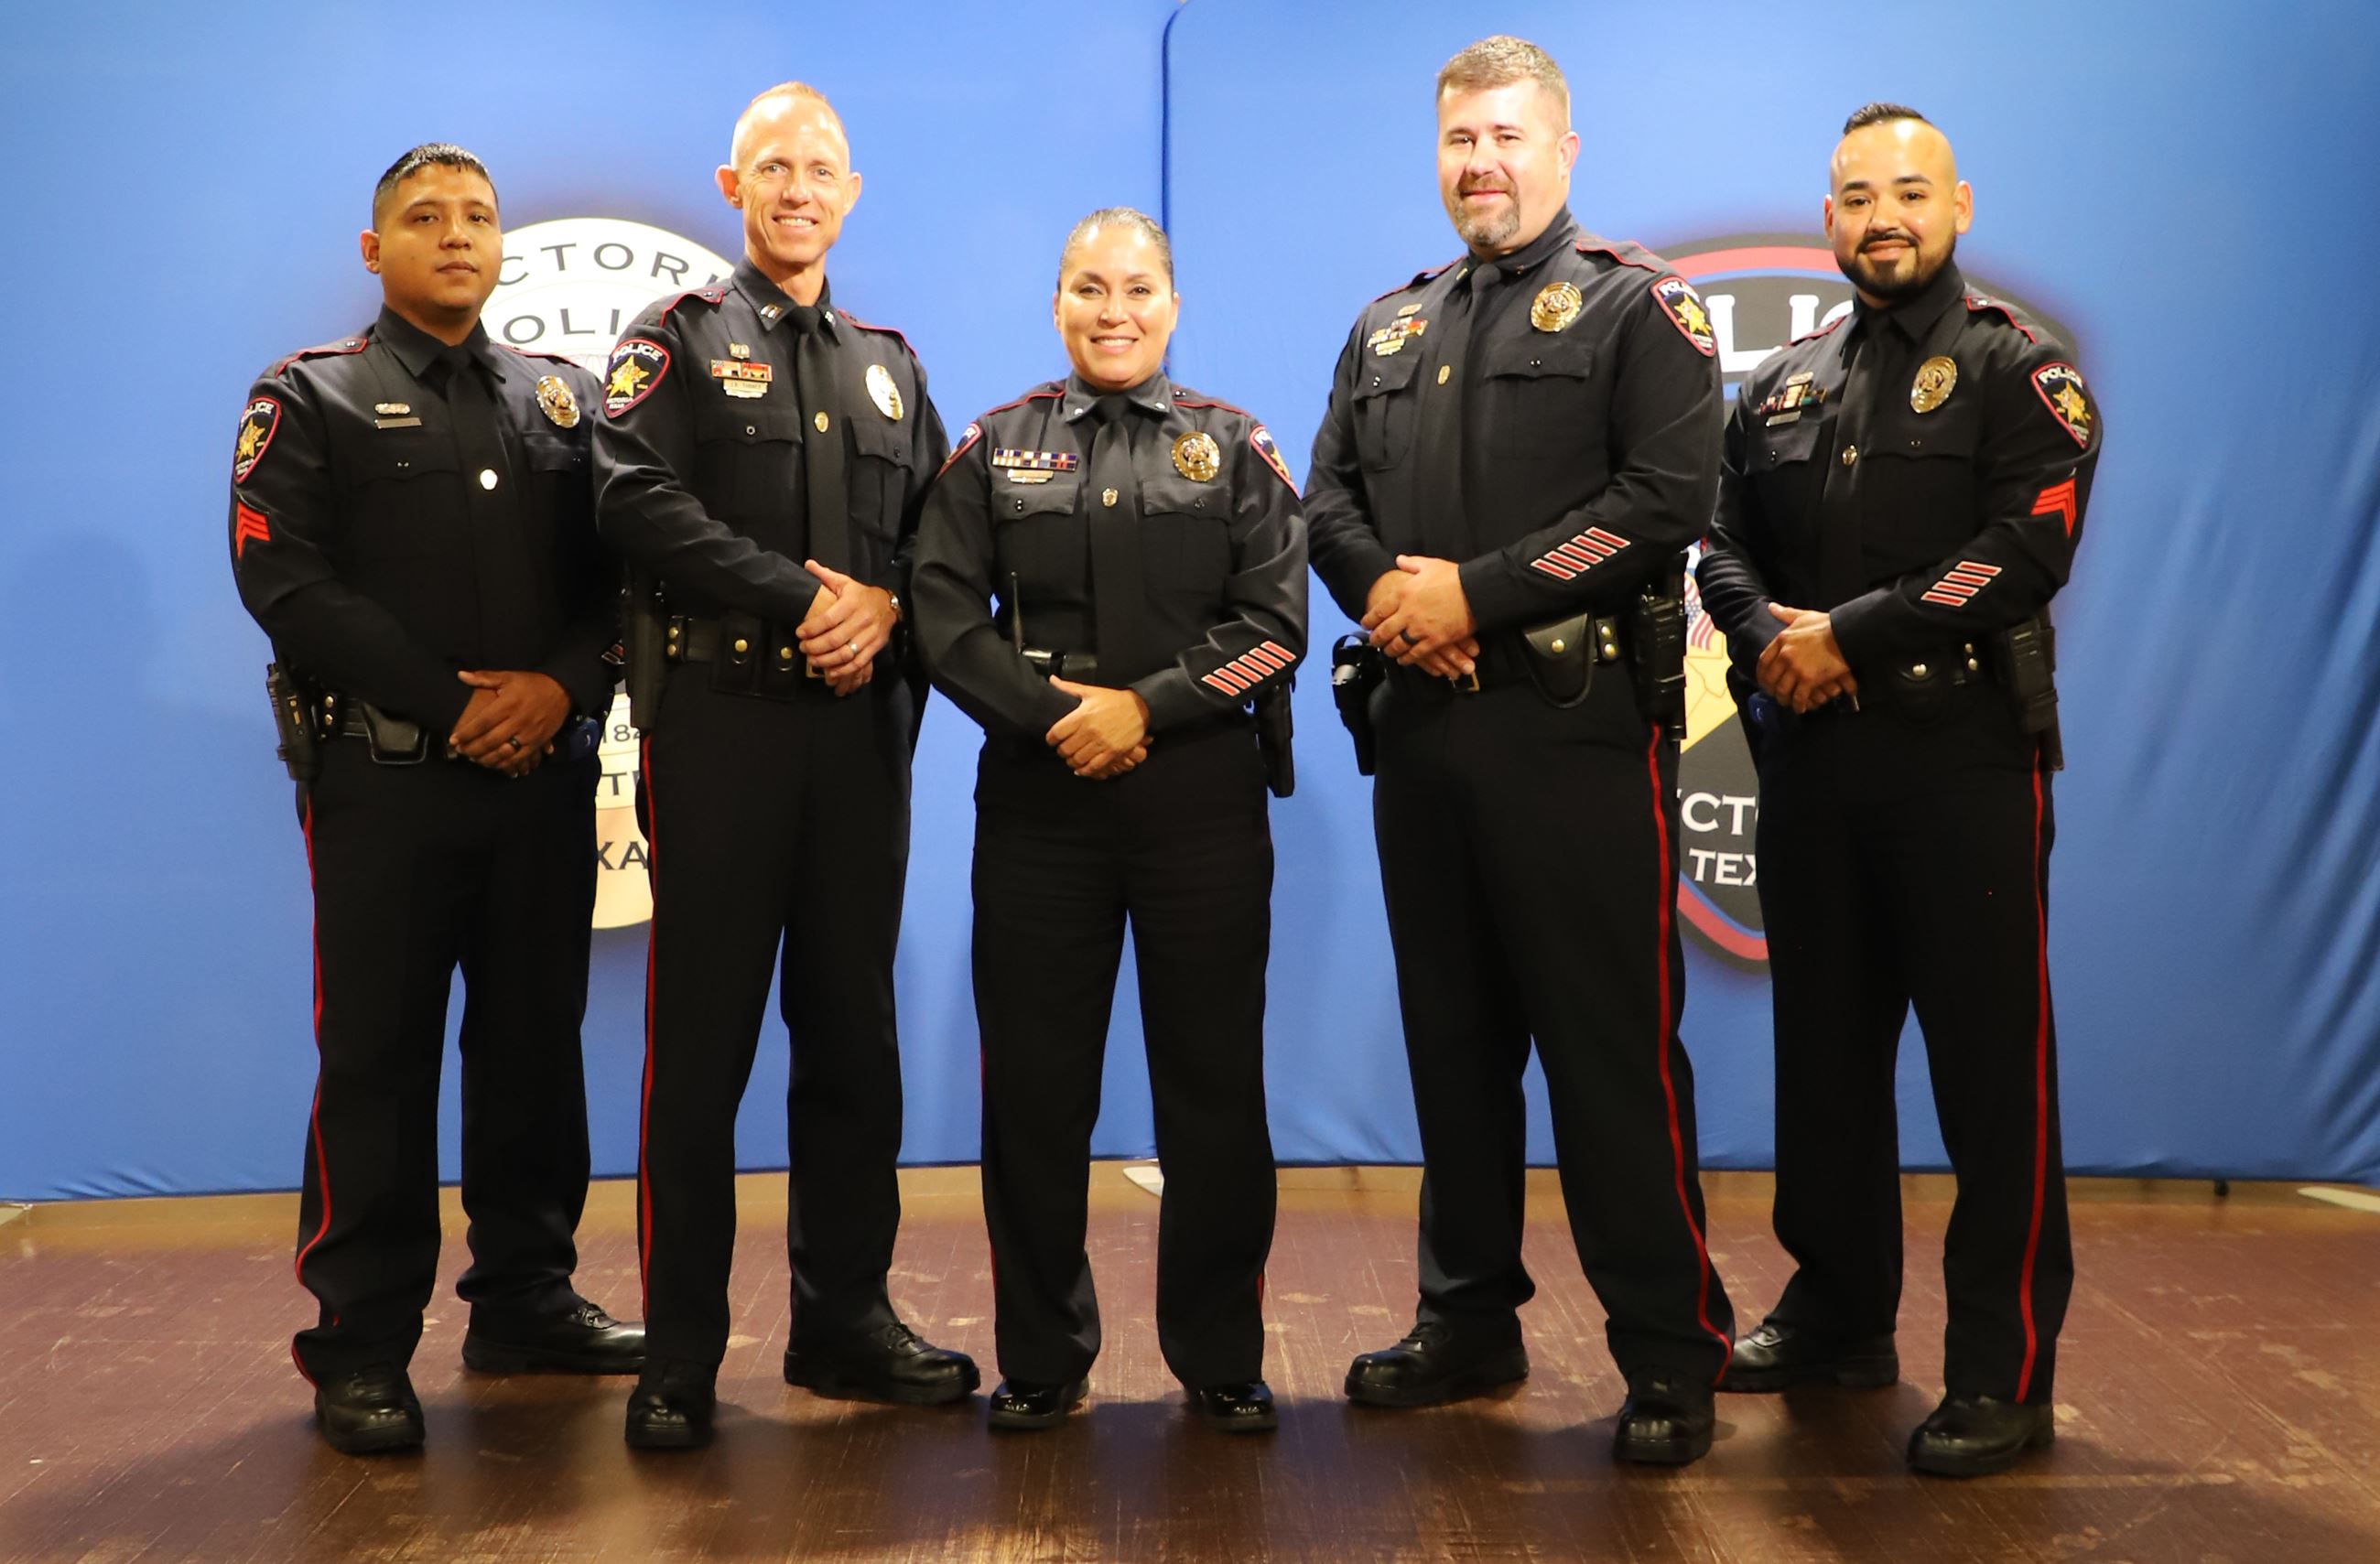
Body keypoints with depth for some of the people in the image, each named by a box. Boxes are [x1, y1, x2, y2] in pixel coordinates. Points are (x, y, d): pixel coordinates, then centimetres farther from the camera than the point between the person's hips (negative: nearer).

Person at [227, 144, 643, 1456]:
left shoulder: (564, 399, 15)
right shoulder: (310, 399, 5)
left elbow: (619, 569, 8)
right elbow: (284, 576, -8)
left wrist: (562, 684, -12)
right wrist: (450, 705, -14)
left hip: (543, 773, 4)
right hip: (385, 780, -3)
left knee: (535, 1043, 9)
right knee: (378, 1057, 0)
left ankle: (526, 1298, 21)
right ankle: (360, 1343, 8)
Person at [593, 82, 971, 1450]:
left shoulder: (888, 364, 20)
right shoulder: (676, 341, 5)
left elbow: (940, 530, 13)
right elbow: (643, 502, -11)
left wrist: (884, 603, -8)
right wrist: (803, 595, -14)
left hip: (860, 725, 4)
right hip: (721, 720, -4)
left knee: (853, 1028, 8)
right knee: (702, 1038, -2)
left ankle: (846, 1316, 19)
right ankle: (681, 1351, 6)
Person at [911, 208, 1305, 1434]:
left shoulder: (1234, 448, 8)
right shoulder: (995, 448, 11)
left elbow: (1274, 622, -1)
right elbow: (946, 614, 1)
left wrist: (1144, 706, -12)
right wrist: (1054, 715, -11)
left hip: (1201, 793, 0)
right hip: (1037, 793, 1)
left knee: (1214, 1079, 3)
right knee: (1033, 1081, 4)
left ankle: (1220, 1358, 16)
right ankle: (1040, 1358, 18)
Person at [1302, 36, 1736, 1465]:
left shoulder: (1637, 304, 1)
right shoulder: (1391, 327, 20)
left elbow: (1670, 497, -12)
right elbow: (1332, 497, 13)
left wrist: (1476, 593, -14)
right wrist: (1391, 589, -9)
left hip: (1579, 723, -6)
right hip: (1422, 723, 6)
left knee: (1611, 1045, -4)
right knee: (1453, 1031, 12)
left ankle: (1672, 1354, 7)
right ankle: (1471, 1318, 24)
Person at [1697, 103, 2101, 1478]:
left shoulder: (2019, 369, -1)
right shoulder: (1783, 387, 15)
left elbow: (2027, 549, -14)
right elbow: (1727, 547, 11)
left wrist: (1851, 635, -16)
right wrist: (1766, 637, -10)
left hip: (1964, 759, -5)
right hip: (1811, 761, 6)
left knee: (1991, 1058, -2)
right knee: (1827, 1047, 12)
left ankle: (2005, 1369, 6)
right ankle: (1841, 1313, 26)